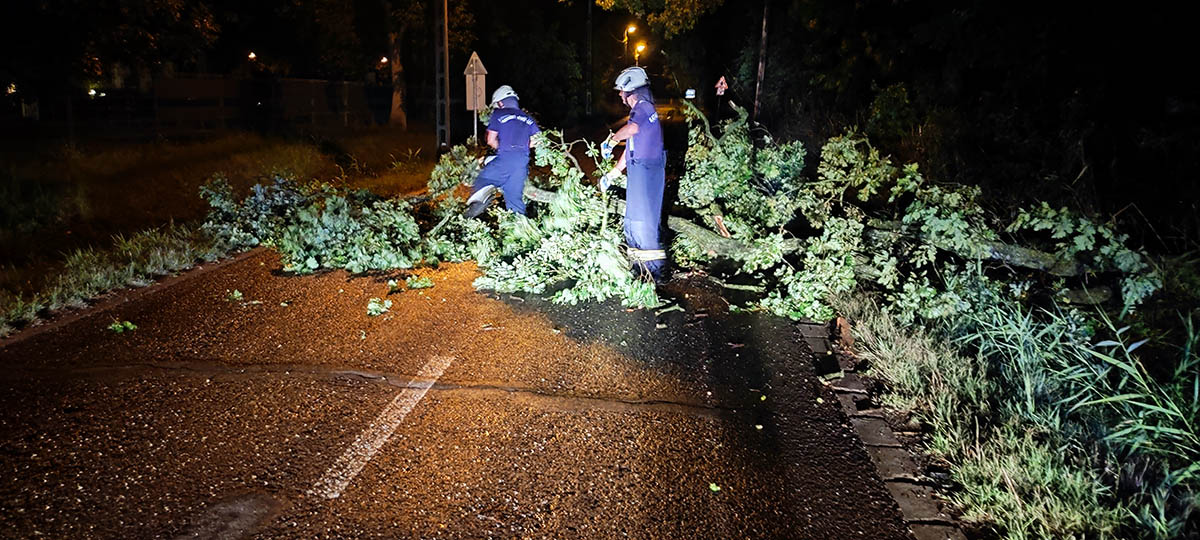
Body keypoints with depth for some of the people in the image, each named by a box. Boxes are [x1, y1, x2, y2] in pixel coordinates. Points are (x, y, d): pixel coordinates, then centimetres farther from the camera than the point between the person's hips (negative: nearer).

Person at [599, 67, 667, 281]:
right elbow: (630, 149, 27)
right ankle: (638, 267, 23)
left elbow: (632, 128, -36)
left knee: (643, 222, -9)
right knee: (632, 222, 15)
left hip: (646, 172, -11)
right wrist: (612, 175, 28)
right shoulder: (641, 110, 23)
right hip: (639, 172, 11)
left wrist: (610, 141, -21)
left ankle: (655, 270, -3)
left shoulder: (644, 107, -10)